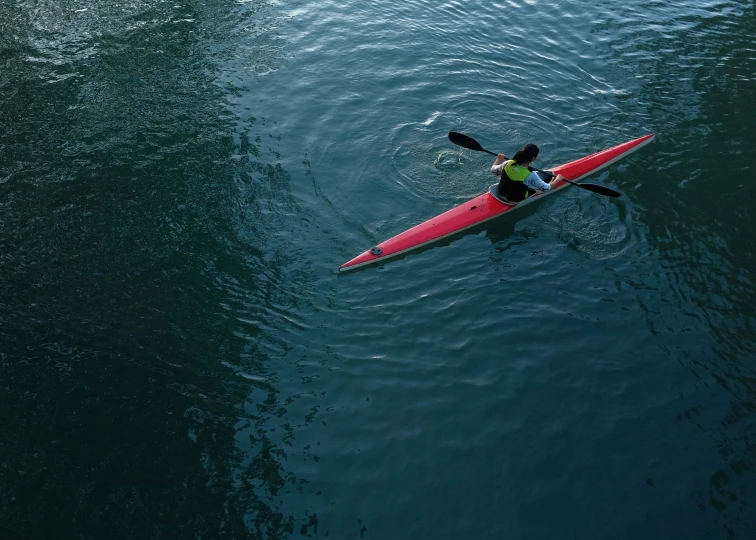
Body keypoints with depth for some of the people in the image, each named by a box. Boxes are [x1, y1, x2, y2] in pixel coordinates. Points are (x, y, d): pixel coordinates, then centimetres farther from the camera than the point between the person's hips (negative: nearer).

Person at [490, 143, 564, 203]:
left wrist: (498, 159, 16)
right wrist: (558, 179, 1)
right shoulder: (531, 175, -32)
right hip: (517, 201, -4)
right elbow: (546, 188, -17)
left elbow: (493, 170, -3)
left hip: (501, 194, 5)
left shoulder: (508, 164, -22)